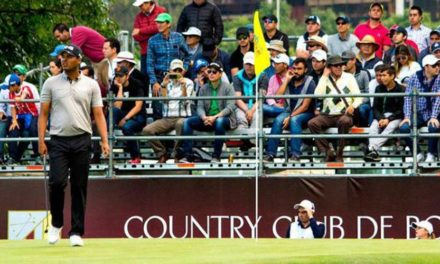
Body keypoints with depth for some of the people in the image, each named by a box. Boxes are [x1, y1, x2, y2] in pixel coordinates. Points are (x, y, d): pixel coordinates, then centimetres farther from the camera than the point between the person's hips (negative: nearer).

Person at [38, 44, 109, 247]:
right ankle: (56, 224, 9)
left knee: (79, 187, 2)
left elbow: (98, 115, 5)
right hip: (59, 140, -1)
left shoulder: (90, 85, 8)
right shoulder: (51, 83, 8)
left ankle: (76, 232, 8)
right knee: (57, 182, -13)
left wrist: (104, 141, -6)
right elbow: (43, 113, 7)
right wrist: (41, 140, -3)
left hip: (82, 140, 1)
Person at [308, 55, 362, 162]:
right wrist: (324, 76, -5)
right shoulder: (325, 79, 9)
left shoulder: (349, 78, 7)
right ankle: (328, 152, -19)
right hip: (327, 116, 2)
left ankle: (339, 154, -24)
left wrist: (353, 106, -19)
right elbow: (318, 94, -9)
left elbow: (358, 97, 3)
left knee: (344, 121, -37)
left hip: (344, 114, -2)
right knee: (312, 123, -25)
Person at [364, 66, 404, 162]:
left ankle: (372, 149, -51)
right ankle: (373, 151, -48)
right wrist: (380, 119, -13)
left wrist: (388, 120, -18)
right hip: (381, 116, 4)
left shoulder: (401, 90, -2)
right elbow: (375, 108, 8)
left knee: (390, 127, -36)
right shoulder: (379, 89, 11)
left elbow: (402, 110, -5)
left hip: (395, 117, -4)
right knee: (373, 128, -29)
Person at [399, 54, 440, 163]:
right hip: (418, 113, 2)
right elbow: (408, 97, -5)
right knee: (404, 127, -25)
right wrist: (407, 116, -17)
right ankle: (417, 154, -6)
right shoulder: (415, 78, -1)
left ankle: (431, 154, -11)